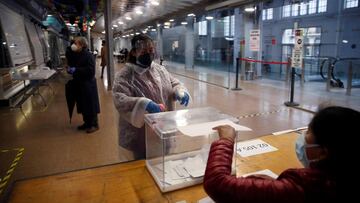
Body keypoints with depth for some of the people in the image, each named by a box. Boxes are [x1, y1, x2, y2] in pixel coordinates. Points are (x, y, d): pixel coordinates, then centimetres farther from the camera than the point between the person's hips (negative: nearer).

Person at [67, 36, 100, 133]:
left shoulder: (88, 56, -15)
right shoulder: (77, 55, 10)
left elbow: (90, 70, -25)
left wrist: (75, 70, -23)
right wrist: (70, 69, 2)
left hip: (88, 85, -8)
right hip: (79, 84, 8)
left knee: (90, 105, 1)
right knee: (83, 105, 14)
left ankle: (94, 124, 13)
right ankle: (87, 123, 27)